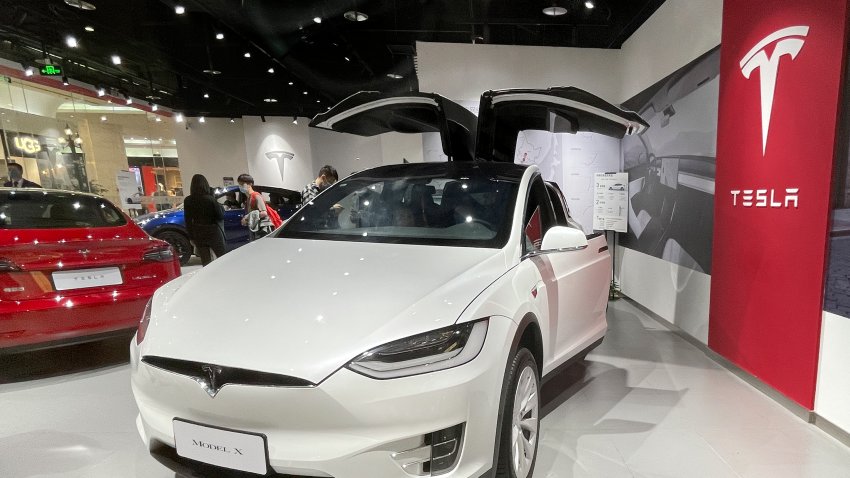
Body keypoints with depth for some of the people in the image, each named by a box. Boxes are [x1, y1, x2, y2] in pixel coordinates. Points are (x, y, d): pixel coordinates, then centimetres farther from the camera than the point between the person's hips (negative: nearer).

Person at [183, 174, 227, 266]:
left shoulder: (188, 200, -2)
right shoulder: (210, 199, -14)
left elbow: (188, 220, 1)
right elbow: (220, 216, -11)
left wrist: (191, 237, 8)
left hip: (198, 234, 4)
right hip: (213, 233, -3)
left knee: (205, 262, 9)